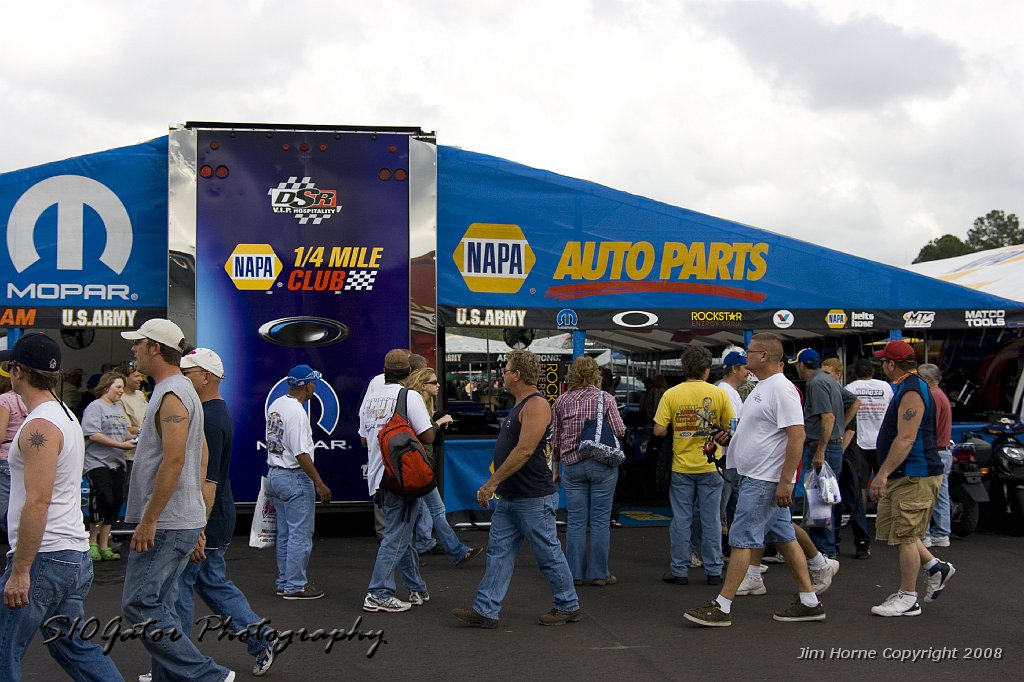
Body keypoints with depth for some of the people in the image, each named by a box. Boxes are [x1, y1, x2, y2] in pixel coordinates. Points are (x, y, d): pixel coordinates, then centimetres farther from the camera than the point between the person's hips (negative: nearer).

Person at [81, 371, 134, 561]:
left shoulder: (119, 407, 17)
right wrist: (121, 444, -18)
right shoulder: (95, 407, -7)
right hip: (98, 462, -8)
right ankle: (92, 542, 2)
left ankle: (104, 546, 13)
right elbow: (94, 434, -17)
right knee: (104, 500, -14)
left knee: (116, 502, 6)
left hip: (117, 462, 8)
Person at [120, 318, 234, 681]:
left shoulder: (171, 395, -15)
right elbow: (201, 458, 21)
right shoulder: (183, 390, 17)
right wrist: (199, 521, 23)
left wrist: (149, 519, -21)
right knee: (158, 606, 13)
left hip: (166, 525, -10)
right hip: (182, 521, 10)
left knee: (140, 605, -8)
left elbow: (174, 460, -24)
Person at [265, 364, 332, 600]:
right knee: (300, 534, -2)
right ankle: (295, 586, 1)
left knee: (284, 534, 16)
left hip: (274, 474, 10)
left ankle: (284, 583, 23)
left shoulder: (275, 405, 9)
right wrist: (319, 483, -19)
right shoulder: (297, 411, -20)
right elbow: (301, 453, -23)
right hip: (295, 478, -10)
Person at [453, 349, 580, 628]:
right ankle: (486, 610, 7)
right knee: (498, 552, 6)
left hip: (534, 499, -10)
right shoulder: (520, 406, 15)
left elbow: (524, 451, -25)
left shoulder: (536, 405, -17)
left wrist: (491, 483, -23)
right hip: (509, 498, 10)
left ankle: (568, 606, 18)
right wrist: (496, 485, 21)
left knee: (549, 554, 3)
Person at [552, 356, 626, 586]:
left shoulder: (562, 401, 5)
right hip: (602, 464, -3)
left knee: (576, 521, 6)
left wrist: (555, 468, 18)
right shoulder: (605, 398, -4)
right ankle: (599, 573, 6)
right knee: (600, 520, 3)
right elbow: (619, 431, -8)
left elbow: (555, 438, 9)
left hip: (572, 465, 3)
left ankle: (575, 573, 9)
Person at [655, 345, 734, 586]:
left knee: (681, 520, 6)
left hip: (681, 467, 0)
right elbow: (730, 428, -2)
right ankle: (713, 570, 14)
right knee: (711, 520, 8)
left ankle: (680, 571, 11)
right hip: (710, 467, 0)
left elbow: (659, 430, -10)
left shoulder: (671, 394, -6)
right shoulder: (718, 394, -5)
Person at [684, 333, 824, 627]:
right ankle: (809, 602, 18)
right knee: (785, 538, 12)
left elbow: (797, 435, -23)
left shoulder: (781, 389, -18)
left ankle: (722, 607, -2)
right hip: (755, 477, 10)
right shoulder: (762, 387, 15)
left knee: (742, 539, -7)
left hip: (765, 481, -10)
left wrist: (785, 481, -24)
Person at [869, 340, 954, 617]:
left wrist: (883, 474, -26)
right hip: (902, 476, 11)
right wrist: (885, 474, 25)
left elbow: (906, 438, -26)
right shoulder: (905, 388, 16)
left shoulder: (912, 391, -18)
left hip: (914, 477, -11)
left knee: (905, 535, -5)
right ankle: (935, 567, 23)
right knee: (890, 528, 15)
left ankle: (907, 599, 3)